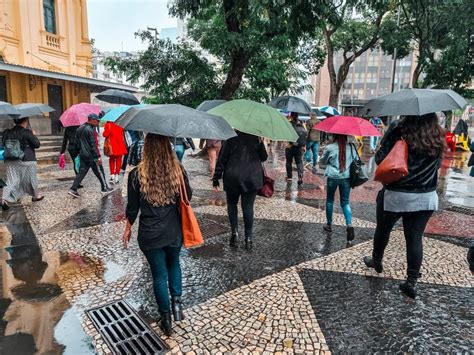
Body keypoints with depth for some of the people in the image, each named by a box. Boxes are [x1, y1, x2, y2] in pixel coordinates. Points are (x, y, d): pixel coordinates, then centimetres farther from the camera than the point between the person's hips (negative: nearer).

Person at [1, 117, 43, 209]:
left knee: (12, 180, 5)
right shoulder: (27, 133, -14)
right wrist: (33, 135, 7)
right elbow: (37, 144, -8)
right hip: (27, 161, -4)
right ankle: (35, 196, 30)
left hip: (10, 161, 4)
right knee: (31, 179, 13)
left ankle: (6, 199, -9)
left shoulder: (8, 133, 3)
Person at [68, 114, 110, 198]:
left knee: (81, 172, 9)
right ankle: (105, 188, 16)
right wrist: (98, 156, -17)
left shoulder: (79, 129, 12)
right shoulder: (91, 130, -16)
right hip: (91, 156, -8)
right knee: (99, 172, 5)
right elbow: (93, 145, -19)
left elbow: (78, 142, 17)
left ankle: (73, 189, 2)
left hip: (82, 155, 8)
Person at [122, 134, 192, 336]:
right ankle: (176, 300, 19)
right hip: (174, 232, 2)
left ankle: (166, 319, 28)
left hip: (150, 235, -1)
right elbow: (188, 197, 4)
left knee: (159, 275, 15)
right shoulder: (178, 170, -10)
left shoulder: (137, 175, -14)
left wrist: (128, 228, 13)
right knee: (173, 264, 30)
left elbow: (132, 207, -3)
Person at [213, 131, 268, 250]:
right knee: (248, 207, 6)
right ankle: (249, 238, 8)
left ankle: (234, 231, 6)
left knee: (232, 204, 18)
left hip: (233, 179, -1)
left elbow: (221, 161, -2)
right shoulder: (256, 141, 3)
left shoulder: (230, 142, -2)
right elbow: (264, 158, 14)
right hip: (252, 179, 1)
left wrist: (216, 179, 3)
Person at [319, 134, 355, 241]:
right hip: (346, 177, 2)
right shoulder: (351, 147, -3)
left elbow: (322, 161, 3)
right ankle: (349, 224, -7)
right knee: (345, 202, 11)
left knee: (330, 200, 16)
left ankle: (329, 224, 25)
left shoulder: (329, 148, -10)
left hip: (333, 177, -2)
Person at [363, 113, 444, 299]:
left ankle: (376, 261, 39)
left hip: (396, 195, -3)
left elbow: (380, 158, -11)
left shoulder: (399, 129, -12)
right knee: (415, 238, 9)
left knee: (383, 229, 18)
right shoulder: (438, 137, 0)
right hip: (426, 197, 3)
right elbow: (437, 164, 12)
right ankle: (412, 281, 11)